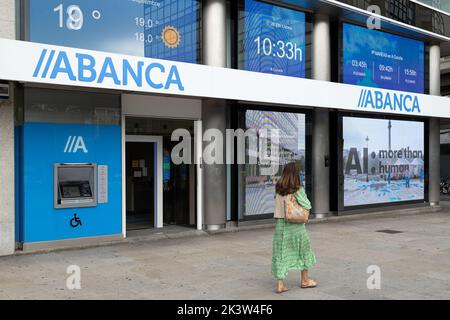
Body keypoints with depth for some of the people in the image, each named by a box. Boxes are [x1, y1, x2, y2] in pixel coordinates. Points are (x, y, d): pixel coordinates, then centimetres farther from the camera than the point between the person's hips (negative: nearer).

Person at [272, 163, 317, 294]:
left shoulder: (278, 190, 0)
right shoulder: (298, 190, -12)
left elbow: (279, 205, 3)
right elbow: (307, 205, -10)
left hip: (281, 224, 3)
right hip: (296, 224, -3)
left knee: (281, 253, 6)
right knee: (304, 250, 17)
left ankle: (280, 284, 4)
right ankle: (304, 280, 29)